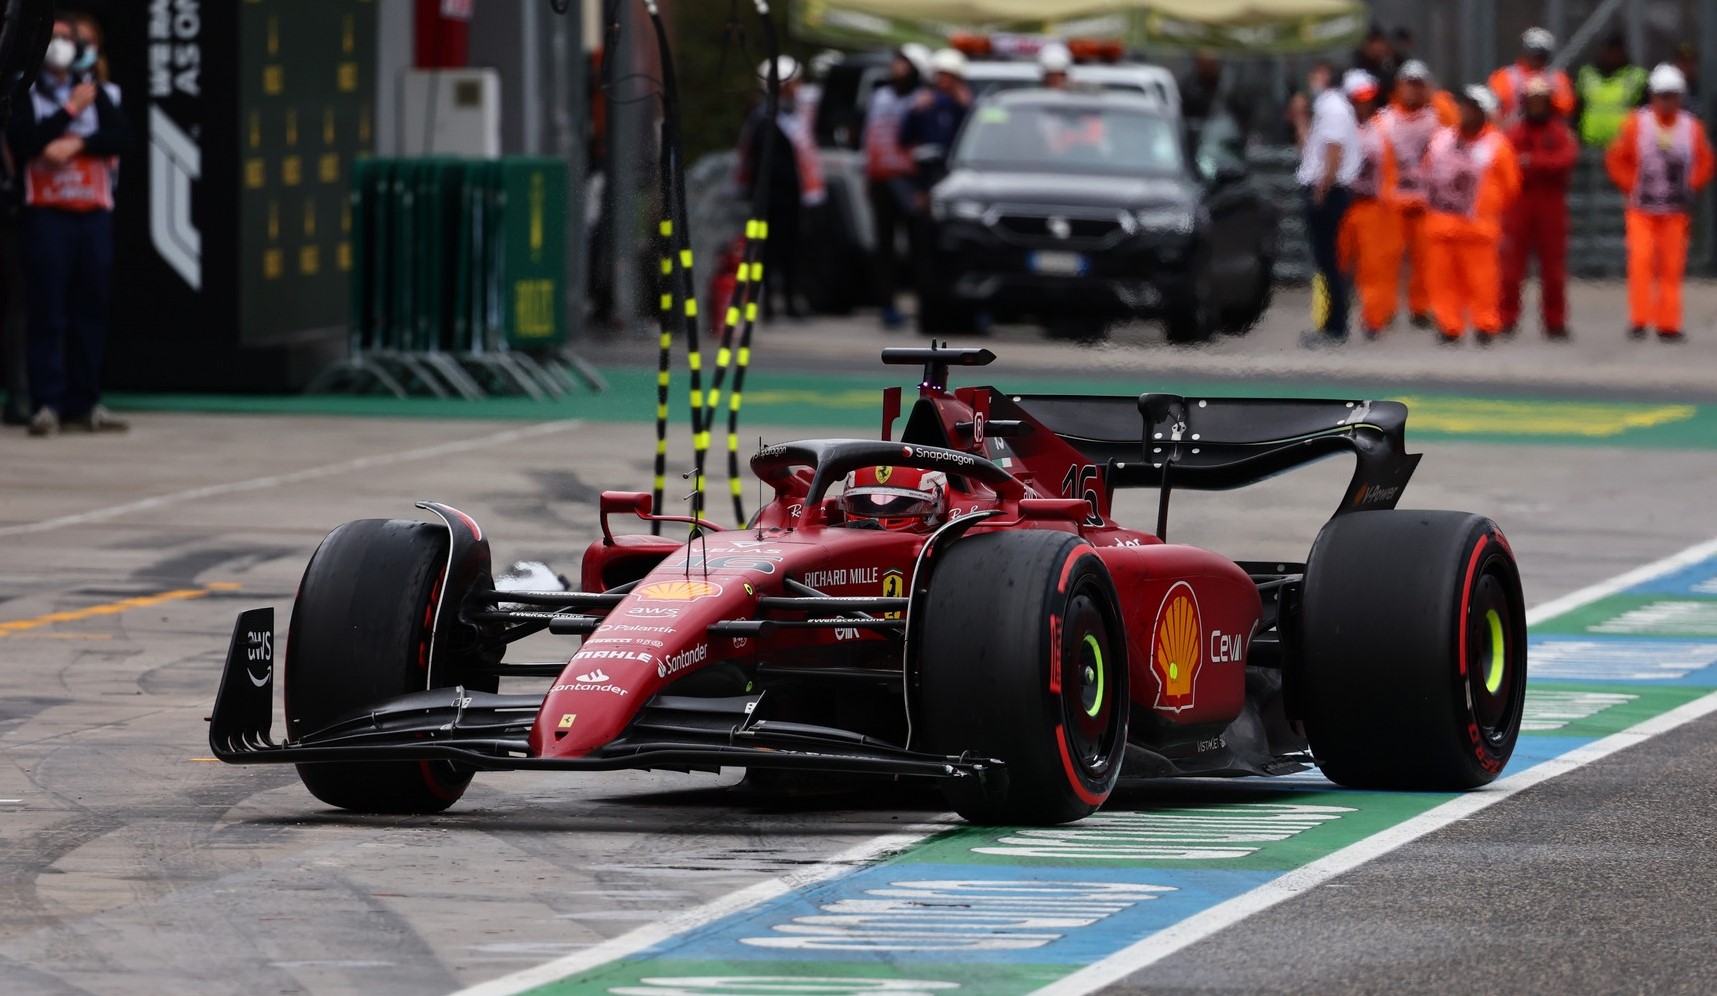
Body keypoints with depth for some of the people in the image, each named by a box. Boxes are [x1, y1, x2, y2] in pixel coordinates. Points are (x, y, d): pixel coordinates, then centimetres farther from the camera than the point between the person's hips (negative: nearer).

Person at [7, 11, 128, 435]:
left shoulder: (97, 93, 15)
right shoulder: (24, 94, 7)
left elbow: (122, 136, 0)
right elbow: (22, 141, -10)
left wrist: (76, 144, -13)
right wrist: (69, 110, -7)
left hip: (94, 213, 3)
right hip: (46, 213, -3)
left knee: (91, 311, 2)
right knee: (47, 312, -8)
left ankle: (85, 401, 7)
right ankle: (48, 403, -9)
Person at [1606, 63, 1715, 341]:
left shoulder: (1692, 128, 0)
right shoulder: (1636, 125, -6)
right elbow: (1615, 159, 2)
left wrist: (1691, 187, 0)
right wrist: (1632, 187, -6)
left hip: (1675, 212, 2)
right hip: (1642, 210, -2)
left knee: (1672, 267, 3)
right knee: (1641, 260, -13)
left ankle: (1668, 324, 9)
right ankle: (1639, 321, -7)